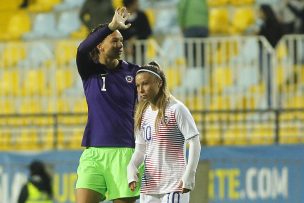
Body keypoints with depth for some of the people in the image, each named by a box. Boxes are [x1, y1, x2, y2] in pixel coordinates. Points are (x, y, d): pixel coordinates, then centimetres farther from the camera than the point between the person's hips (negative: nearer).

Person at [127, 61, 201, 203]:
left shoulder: (176, 109, -9)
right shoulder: (143, 113, 11)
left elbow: (194, 142, -10)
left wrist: (189, 175, -17)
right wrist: (132, 167, -3)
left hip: (174, 185, -7)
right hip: (149, 186, 7)